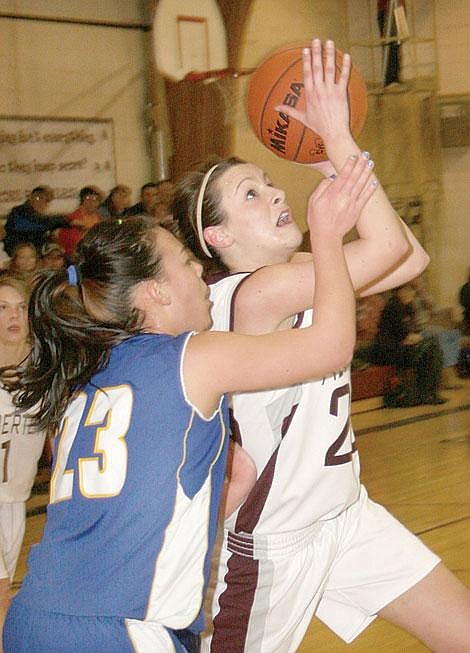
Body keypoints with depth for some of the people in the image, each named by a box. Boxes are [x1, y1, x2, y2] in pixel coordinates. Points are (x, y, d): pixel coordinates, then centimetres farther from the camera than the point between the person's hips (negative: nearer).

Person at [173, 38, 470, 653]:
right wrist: (336, 134, -27)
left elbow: (411, 257, -2)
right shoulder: (254, 292, -24)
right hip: (272, 544, -8)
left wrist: (337, 169, -4)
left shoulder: (305, 280, 3)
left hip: (346, 516, 8)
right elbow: (389, 245, -31)